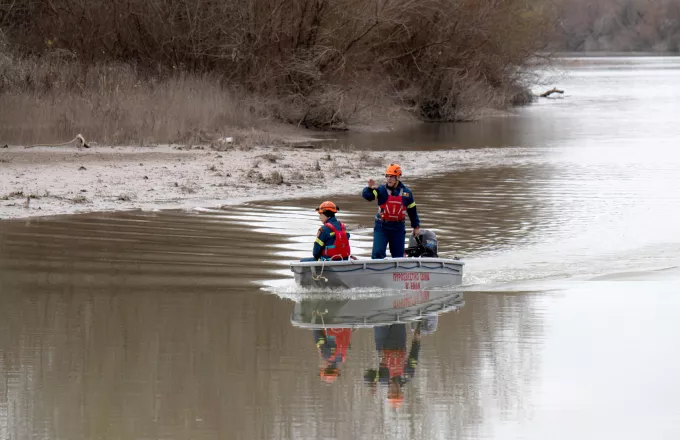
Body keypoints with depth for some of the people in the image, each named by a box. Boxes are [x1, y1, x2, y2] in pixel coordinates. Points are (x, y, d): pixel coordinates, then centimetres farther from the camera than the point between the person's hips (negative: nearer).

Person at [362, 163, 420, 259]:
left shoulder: (406, 192, 3)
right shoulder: (381, 190, -3)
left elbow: (412, 210, 13)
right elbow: (367, 196, -18)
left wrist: (416, 226, 17)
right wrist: (370, 188, -41)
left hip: (398, 228, 2)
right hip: (381, 227, -2)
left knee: (398, 255, 8)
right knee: (378, 253, -12)